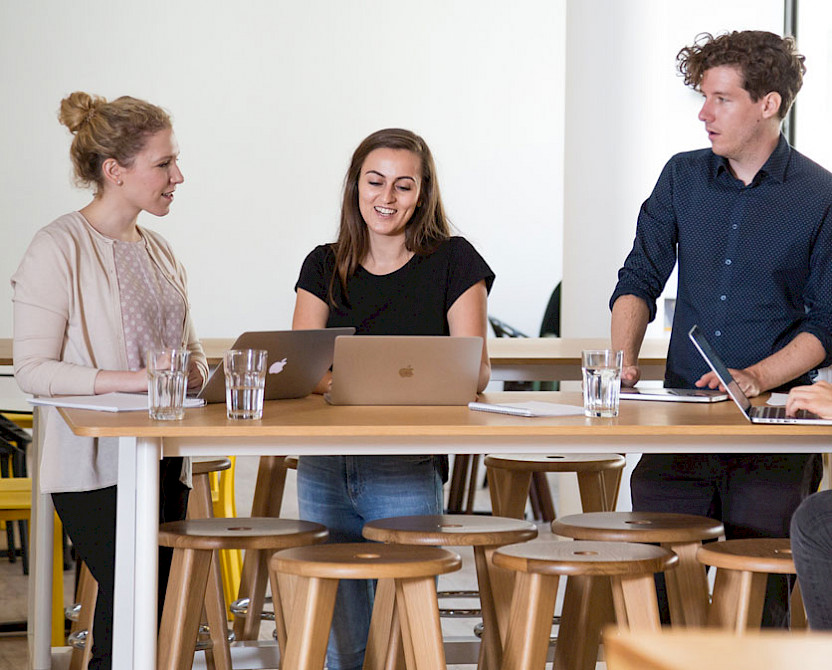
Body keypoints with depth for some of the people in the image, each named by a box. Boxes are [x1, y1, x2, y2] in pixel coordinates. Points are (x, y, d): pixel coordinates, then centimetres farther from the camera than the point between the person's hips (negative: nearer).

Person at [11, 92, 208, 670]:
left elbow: (189, 347, 23)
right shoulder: (60, 247, -8)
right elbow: (33, 369, -13)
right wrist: (129, 379, -21)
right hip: (96, 463, -7)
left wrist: (196, 370, -1)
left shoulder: (159, 252, 14)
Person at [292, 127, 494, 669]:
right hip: (324, 470, 3)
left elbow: (475, 369, -5)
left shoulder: (452, 262, 1)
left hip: (407, 475, -3)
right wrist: (331, 377, -22)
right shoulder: (324, 267, 10)